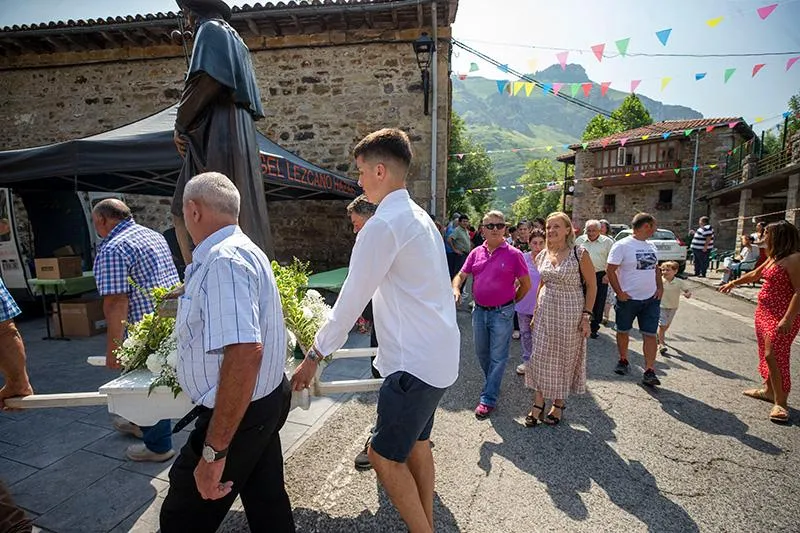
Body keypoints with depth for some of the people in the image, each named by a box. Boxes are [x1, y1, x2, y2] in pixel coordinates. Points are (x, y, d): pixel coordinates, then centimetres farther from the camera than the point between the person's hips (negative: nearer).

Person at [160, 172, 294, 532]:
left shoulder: (222, 261, -24)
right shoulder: (243, 249, 9)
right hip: (265, 404, 9)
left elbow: (244, 352, -34)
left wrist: (214, 452, -28)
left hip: (236, 414, -9)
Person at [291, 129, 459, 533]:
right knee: (417, 442, 22)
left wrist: (315, 356, -5)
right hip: (438, 353, 10)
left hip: (415, 362, -10)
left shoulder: (383, 225, -19)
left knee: (384, 454, 4)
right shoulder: (419, 217, 11)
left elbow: (352, 299, -16)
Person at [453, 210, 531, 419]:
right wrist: (456, 289, -13)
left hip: (502, 313, -5)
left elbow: (526, 284, -2)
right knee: (482, 353, 19)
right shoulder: (476, 253, 4)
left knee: (498, 357, 3)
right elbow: (461, 275, 7)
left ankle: (488, 399, 14)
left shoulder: (513, 254, -9)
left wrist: (510, 303, 4)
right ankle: (493, 384, 42)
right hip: (479, 311, 5)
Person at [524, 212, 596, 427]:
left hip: (570, 312, -4)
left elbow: (591, 285, -6)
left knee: (565, 357, 9)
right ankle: (538, 403, 19)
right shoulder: (542, 256, 4)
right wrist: (535, 312, 13)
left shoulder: (579, 254, -10)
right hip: (545, 311, 4)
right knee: (540, 356, 5)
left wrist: (586, 316, -11)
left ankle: (559, 403, 28)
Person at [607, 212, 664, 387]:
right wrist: (619, 293, -17)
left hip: (651, 299, 5)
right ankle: (623, 360, 31)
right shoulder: (622, 245, -12)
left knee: (650, 335, 0)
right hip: (628, 299, -5)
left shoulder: (651, 246, 10)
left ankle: (649, 372, 4)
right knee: (623, 332, 11)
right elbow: (611, 270, -13)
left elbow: (656, 268, 20)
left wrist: (660, 287, 6)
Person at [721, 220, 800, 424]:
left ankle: (780, 403, -2)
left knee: (773, 355, -10)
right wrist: (733, 282, 37)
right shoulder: (773, 258, 11)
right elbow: (755, 274, 29)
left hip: (782, 316, -9)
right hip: (764, 312, 9)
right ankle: (769, 389, 29)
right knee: (766, 353, 16)